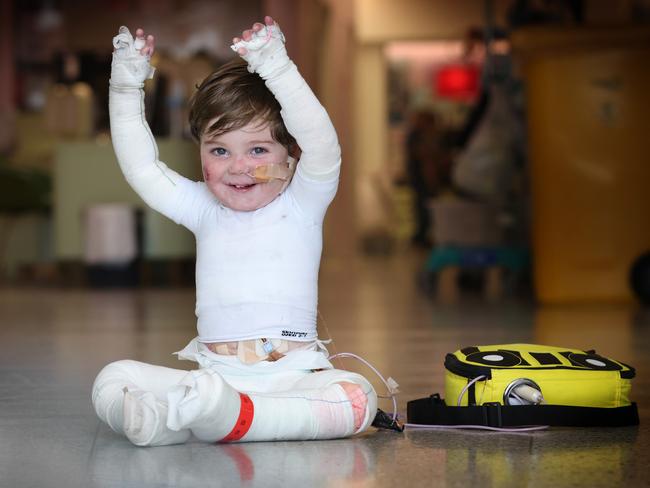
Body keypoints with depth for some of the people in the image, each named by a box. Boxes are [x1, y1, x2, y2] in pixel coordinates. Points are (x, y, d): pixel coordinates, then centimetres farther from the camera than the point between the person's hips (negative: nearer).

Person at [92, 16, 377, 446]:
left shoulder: (302, 204, 4)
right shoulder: (205, 209, 15)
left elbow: (322, 145, -14)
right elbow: (141, 167, 12)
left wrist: (276, 68, -24)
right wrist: (127, 90, 4)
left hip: (290, 374, -3)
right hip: (213, 373, 3)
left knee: (358, 397, -34)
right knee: (112, 380, -18)